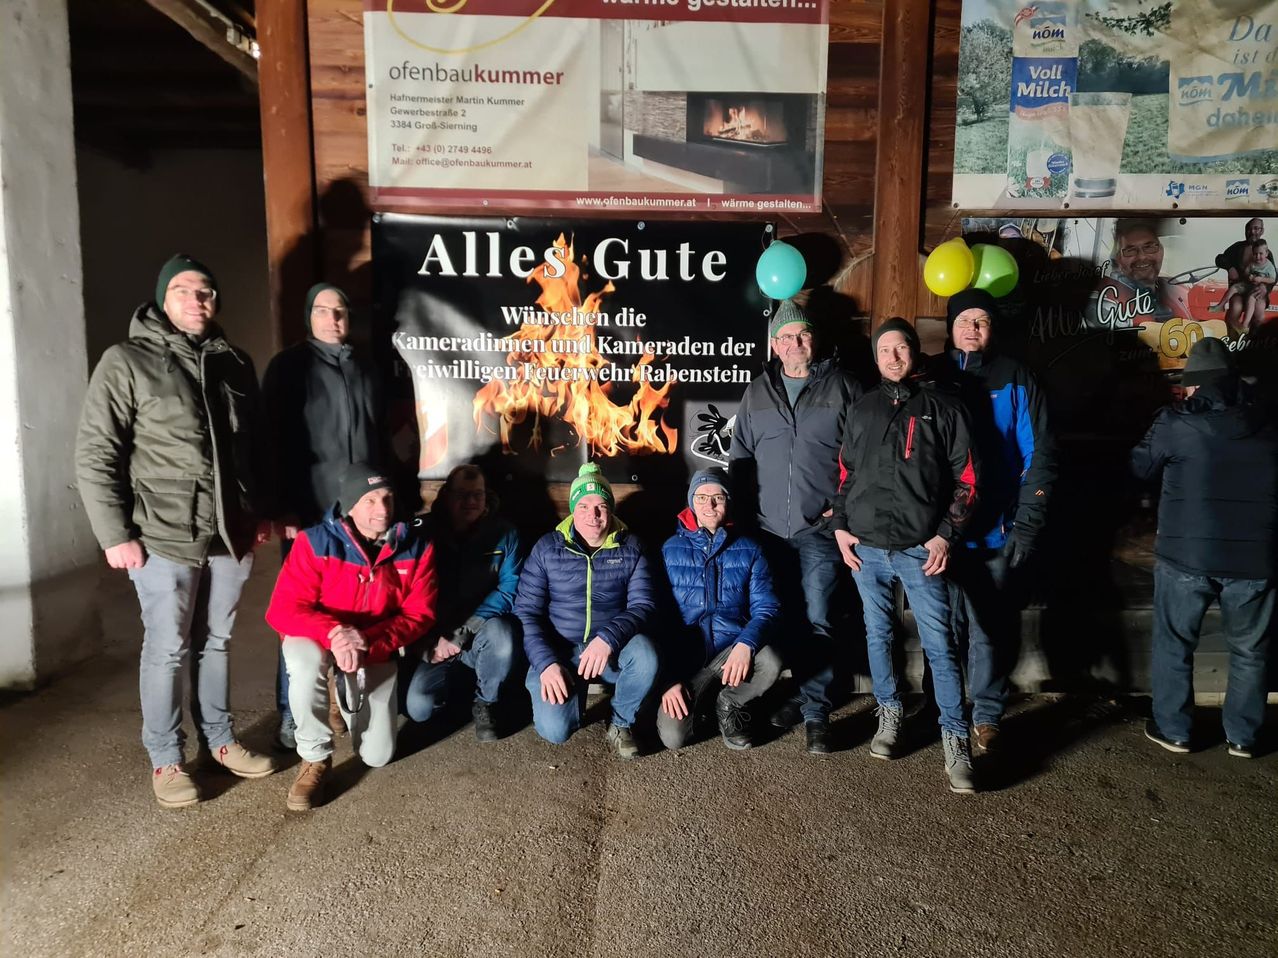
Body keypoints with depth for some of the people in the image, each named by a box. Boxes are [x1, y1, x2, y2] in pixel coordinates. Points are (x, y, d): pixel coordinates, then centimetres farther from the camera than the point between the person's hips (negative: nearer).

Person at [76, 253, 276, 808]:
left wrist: (260, 512, 15)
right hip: (165, 538, -4)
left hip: (231, 534, 5)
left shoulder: (234, 363, 10)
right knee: (168, 650, 6)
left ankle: (219, 739, 31)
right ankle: (165, 758, 23)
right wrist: (115, 534, -11)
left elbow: (254, 445, 17)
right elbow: (94, 456, -8)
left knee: (217, 642, 16)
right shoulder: (126, 362, -6)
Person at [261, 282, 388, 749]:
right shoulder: (288, 367, 0)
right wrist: (283, 509, -12)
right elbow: (275, 443, -6)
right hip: (310, 512, -4)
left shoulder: (365, 370, 14)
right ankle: (291, 714, 11)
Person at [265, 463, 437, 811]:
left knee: (377, 756, 1)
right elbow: (283, 610, -24)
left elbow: (419, 615, -15)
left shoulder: (417, 547, -14)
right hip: (317, 638, -2)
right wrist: (334, 632, -43)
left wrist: (366, 639, -32)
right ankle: (315, 759, -14)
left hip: (377, 649, 2)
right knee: (305, 661, -40)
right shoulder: (315, 541, -21)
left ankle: (350, 697, 35)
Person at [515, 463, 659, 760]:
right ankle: (576, 690, 14)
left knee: (645, 654, -32)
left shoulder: (629, 547, 2)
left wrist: (608, 638, -26)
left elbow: (643, 604, -7)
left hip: (613, 649, 1)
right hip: (557, 651, -1)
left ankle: (621, 722, -3)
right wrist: (545, 663, -18)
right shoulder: (547, 548, -1)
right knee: (555, 729, -23)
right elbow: (526, 612, -3)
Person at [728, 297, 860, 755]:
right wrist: (746, 513, 7)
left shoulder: (842, 387, 2)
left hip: (819, 529, -3)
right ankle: (801, 694, 26)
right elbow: (739, 457, 14)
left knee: (815, 622, -4)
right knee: (785, 619, 11)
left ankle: (815, 713, 5)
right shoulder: (757, 392, 11)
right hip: (768, 530, 4)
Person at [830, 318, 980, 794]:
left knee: (939, 644, -3)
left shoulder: (942, 406, 1)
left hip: (920, 550, -3)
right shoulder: (863, 408, 11)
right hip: (866, 548, 4)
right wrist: (840, 526, 7)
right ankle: (889, 715, 30)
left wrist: (947, 534, -7)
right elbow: (846, 472, 16)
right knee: (878, 635, 13)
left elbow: (966, 476, 0)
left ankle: (955, 739, 6)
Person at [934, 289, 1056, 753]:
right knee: (946, 625, 9)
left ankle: (986, 717, 20)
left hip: (992, 531, -2)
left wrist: (1027, 524, -8)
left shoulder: (1014, 378, 2)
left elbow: (1039, 455, -1)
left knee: (988, 628, 5)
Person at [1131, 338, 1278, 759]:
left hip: (1186, 554, -3)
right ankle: (1242, 736, 26)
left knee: (1174, 644, 12)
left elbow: (1141, 467, 6)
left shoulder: (1176, 422, -7)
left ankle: (1173, 730, 20)